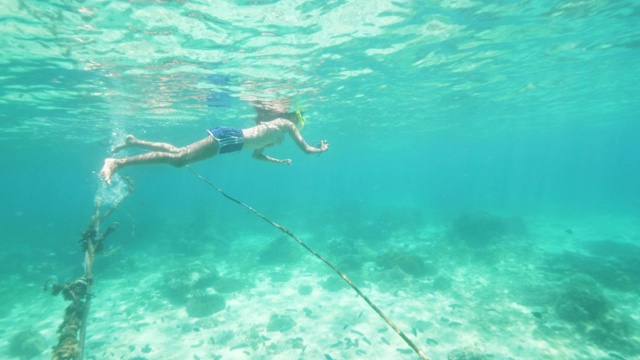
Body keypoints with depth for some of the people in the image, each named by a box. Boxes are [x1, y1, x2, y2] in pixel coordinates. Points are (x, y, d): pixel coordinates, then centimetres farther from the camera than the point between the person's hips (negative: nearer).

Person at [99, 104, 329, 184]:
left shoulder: (271, 127, 28)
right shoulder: (286, 124, 5)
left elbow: (257, 155, 33)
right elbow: (306, 149, 3)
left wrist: (281, 161, 40)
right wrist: (321, 148, 23)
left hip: (228, 137, 9)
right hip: (229, 138, -9)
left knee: (177, 153, 11)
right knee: (179, 158, -16)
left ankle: (135, 142, 15)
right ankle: (117, 163, -17)